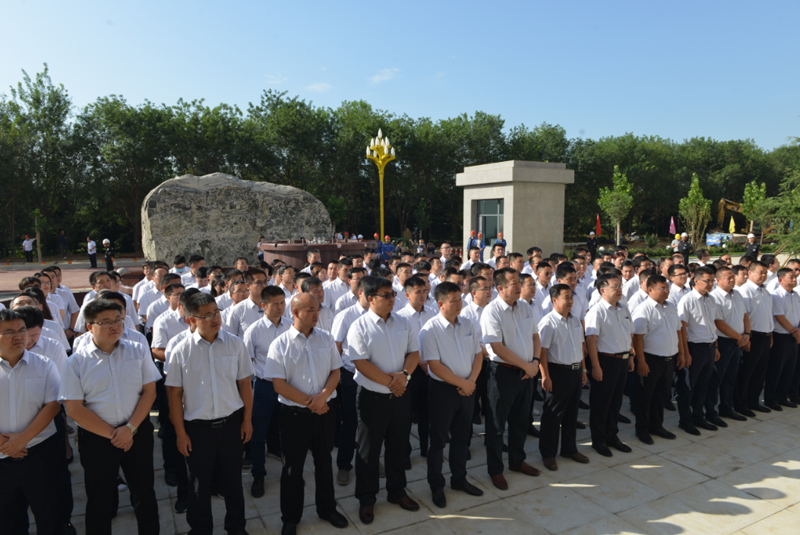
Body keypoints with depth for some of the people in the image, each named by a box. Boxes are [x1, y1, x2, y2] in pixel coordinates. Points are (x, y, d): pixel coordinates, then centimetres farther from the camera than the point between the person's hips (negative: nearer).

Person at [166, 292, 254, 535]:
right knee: (199, 483, 15)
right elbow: (175, 394, -4)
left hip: (231, 422, 1)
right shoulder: (181, 351, -10)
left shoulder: (235, 344, -7)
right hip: (197, 426, -1)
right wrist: (181, 433, -3)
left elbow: (244, 383, 1)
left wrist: (247, 420, 2)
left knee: (232, 479, 17)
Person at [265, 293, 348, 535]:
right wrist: (309, 403, -16)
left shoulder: (326, 338, -1)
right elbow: (279, 384, -13)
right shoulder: (280, 344, -11)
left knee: (324, 461, 19)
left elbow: (335, 371, 2)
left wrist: (324, 395, -16)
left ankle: (327, 508, 38)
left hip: (324, 411, 3)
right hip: (295, 413, -3)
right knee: (293, 467, 12)